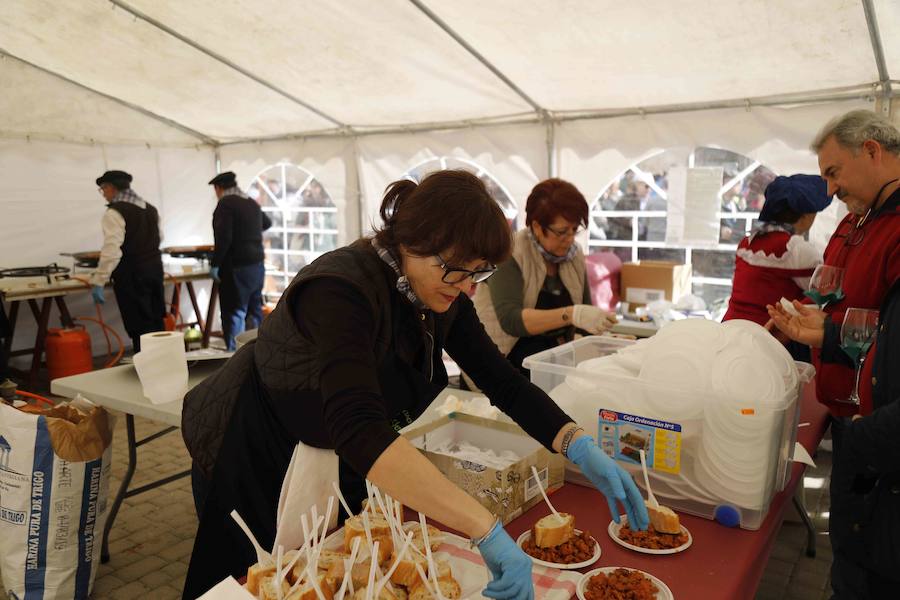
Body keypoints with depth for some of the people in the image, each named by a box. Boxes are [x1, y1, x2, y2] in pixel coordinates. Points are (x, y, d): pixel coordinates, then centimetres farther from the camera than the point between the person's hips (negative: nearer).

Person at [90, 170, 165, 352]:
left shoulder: (115, 212, -13)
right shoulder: (150, 208, 10)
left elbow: (111, 250, -21)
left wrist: (98, 282, -19)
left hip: (131, 275, -7)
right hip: (155, 268, 7)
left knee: (139, 326, -2)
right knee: (156, 322, 13)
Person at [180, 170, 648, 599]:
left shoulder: (442, 296, -12)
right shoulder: (342, 290, -35)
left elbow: (504, 382, -9)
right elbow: (358, 428, -48)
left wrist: (582, 449, -24)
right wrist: (487, 531, -51)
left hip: (340, 465, 6)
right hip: (255, 458, -6)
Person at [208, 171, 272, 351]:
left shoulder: (226, 203, -12)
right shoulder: (252, 203, 11)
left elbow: (223, 238, -20)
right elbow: (267, 223, 31)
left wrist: (214, 264, -13)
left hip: (237, 267, -8)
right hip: (257, 264, 8)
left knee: (234, 313, -3)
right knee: (254, 309, 15)